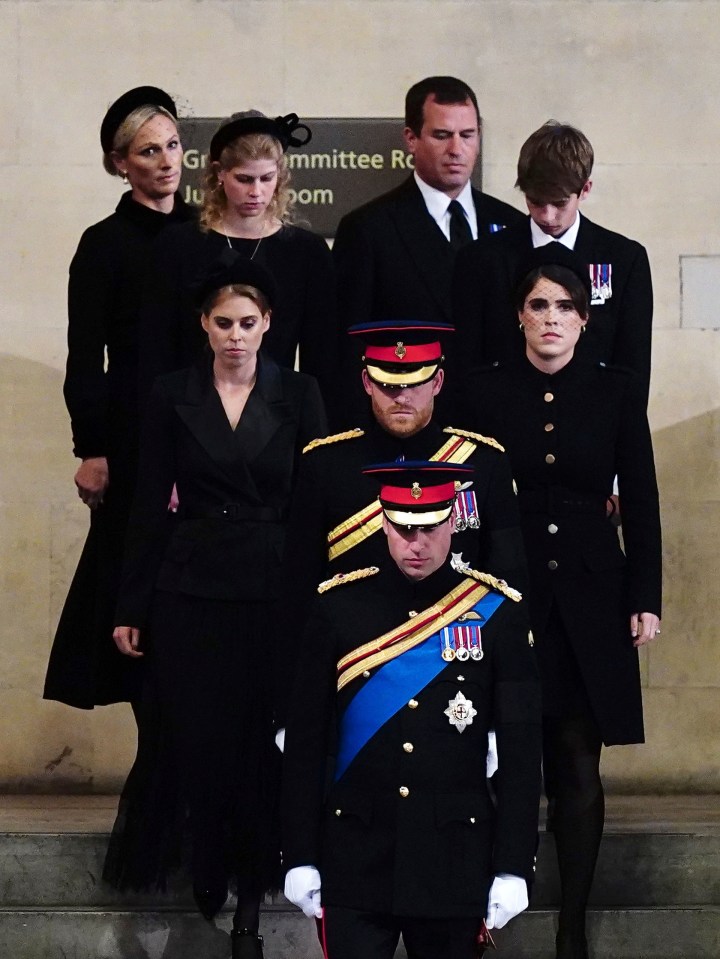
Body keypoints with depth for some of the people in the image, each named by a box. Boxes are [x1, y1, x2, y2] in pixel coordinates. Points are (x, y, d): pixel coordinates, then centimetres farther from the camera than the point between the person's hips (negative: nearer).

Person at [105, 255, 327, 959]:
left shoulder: (298, 395, 3)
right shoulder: (173, 397, 3)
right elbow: (150, 505, 4)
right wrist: (131, 607, 1)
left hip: (273, 591, 0)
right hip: (191, 590, 0)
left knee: (261, 741, 1)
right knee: (194, 737, -1)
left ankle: (250, 896, 11)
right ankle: (206, 869, 15)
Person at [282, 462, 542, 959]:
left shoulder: (497, 613, -1)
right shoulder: (340, 607, -1)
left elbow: (522, 752, 0)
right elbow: (305, 742, 3)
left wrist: (514, 868, -5)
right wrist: (300, 858, 0)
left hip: (456, 857, 0)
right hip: (355, 855, 0)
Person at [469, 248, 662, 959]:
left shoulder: (616, 393, 4)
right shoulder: (487, 392, 2)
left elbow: (640, 502, 6)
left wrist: (645, 599, 1)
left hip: (589, 598, 1)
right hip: (505, 593, -1)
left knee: (579, 767, 1)